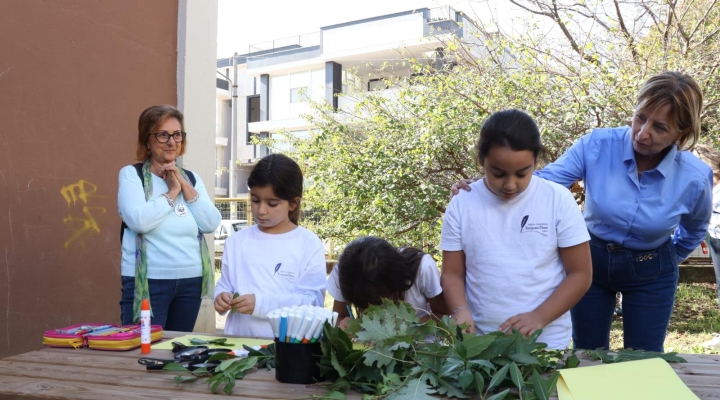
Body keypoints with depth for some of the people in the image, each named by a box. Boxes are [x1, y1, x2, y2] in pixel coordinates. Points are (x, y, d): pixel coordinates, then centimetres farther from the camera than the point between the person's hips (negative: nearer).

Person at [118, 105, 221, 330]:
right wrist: (172, 192, -8)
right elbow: (138, 220, -19)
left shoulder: (191, 178, 12)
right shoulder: (131, 174, -2)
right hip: (148, 281, -5)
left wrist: (185, 186, -6)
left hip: (191, 281, 5)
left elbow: (211, 223, -1)